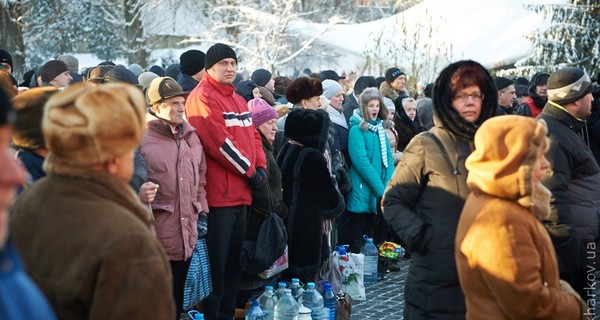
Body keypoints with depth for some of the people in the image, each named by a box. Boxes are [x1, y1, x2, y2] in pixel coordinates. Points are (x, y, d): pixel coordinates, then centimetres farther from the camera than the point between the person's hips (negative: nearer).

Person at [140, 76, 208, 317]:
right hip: (155, 235, -6)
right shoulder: (142, 138, -9)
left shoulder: (191, 137, 13)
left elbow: (201, 178, 20)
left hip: (186, 233, 6)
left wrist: (200, 209, 14)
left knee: (177, 298, 15)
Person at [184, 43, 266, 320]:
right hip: (218, 194, -9)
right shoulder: (203, 97, -9)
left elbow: (252, 136, 19)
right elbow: (219, 142, -18)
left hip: (241, 194, 9)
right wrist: (250, 171, -12)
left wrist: (261, 167, 1)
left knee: (234, 262, 15)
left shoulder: (238, 100, 19)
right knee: (216, 263, -5)